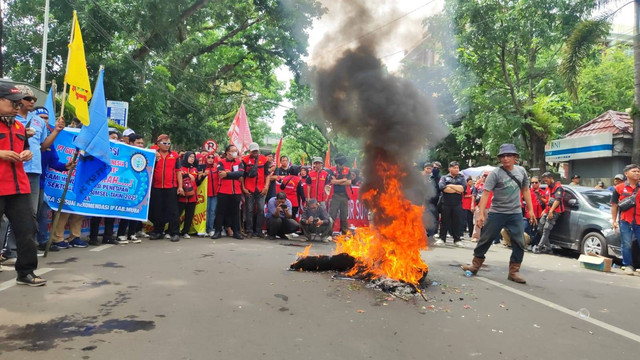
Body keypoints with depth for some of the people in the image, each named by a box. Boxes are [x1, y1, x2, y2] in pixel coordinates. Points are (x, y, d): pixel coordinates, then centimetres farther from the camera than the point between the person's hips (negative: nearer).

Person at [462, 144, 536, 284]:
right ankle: (475, 264, 18)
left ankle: (514, 271, 14)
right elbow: (485, 193, -14)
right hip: (497, 213, -3)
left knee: (519, 243, 2)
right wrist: (481, 213, -21)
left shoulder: (521, 171, 4)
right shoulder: (495, 173, -10)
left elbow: (525, 190, 13)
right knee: (485, 240, 4)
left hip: (516, 213, 3)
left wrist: (531, 210, 9)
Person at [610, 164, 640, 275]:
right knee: (626, 245, 2)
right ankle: (628, 266, 12)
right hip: (625, 221, -2)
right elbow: (614, 205, 6)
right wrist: (614, 221, 3)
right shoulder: (619, 188, 4)